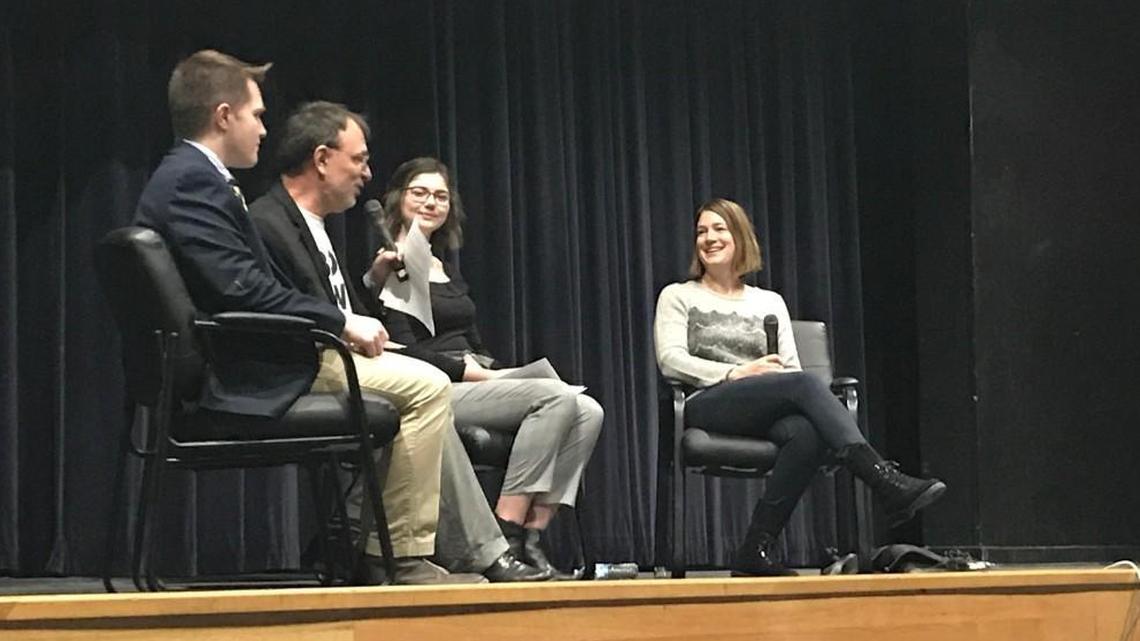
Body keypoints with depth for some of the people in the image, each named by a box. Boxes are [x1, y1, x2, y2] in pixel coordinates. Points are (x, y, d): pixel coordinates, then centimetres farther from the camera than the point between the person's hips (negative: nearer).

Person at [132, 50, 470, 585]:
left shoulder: (184, 178, 18)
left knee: (423, 385, 19)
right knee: (426, 387, -13)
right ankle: (403, 556, -6)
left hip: (242, 365, 11)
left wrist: (338, 325, 8)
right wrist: (341, 321, -15)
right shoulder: (192, 182, -14)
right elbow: (243, 290, -24)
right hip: (249, 378, -11)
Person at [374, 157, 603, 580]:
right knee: (555, 396, -26)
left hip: (470, 383, 8)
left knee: (588, 412, -12)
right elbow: (405, 351, -14)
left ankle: (532, 533, -18)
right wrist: (478, 373, -15)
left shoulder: (446, 265, 24)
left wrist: (496, 372, 2)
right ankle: (505, 534, -27)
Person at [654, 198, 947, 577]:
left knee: (807, 432, -36)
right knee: (803, 384, -32)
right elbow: (671, 361, 1)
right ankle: (889, 484, -44)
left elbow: (791, 367, 18)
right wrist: (736, 372, -11)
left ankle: (754, 553, -36)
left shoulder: (769, 302, 27)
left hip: (766, 414, 3)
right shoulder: (677, 297, 18)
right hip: (707, 405, -3)